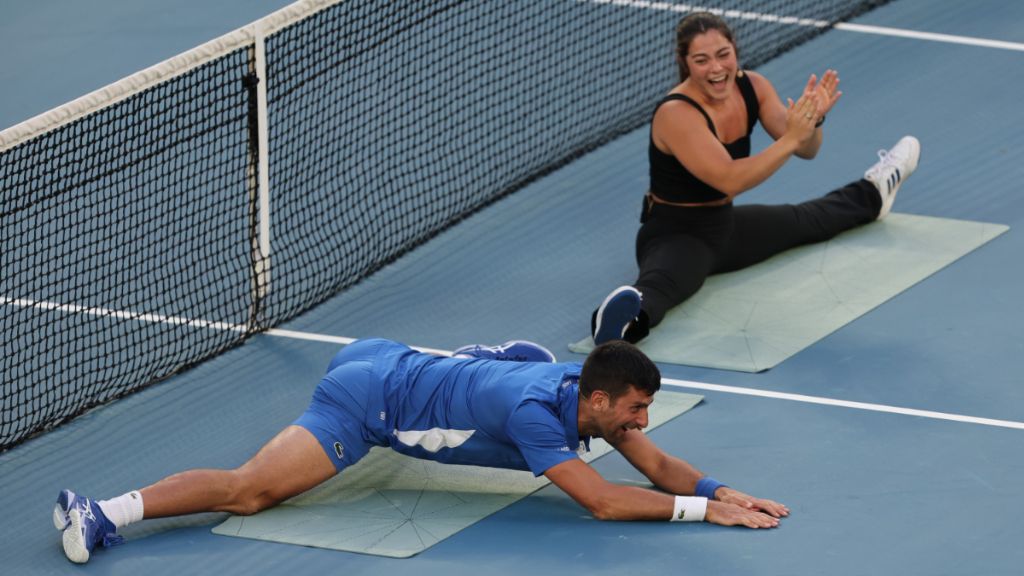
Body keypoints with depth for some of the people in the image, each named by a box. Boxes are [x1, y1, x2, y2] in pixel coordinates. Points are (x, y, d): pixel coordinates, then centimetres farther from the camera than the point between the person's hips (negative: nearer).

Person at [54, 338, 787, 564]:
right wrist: (701, 510, -29)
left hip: (388, 363, 10)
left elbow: (657, 463, 3)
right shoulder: (534, 411, -31)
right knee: (252, 489, -25)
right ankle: (103, 514, -31)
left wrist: (718, 489, -14)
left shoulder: (587, 388, -5)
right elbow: (602, 501, -33)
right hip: (365, 402, -10)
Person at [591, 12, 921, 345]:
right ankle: (626, 318, -75)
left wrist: (813, 120, -25)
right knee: (660, 284, -43)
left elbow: (805, 150, -3)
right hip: (676, 235, -8)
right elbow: (730, 180, -37)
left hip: (725, 225, 8)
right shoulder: (676, 114, -29)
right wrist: (790, 139, -40)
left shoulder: (752, 87, -7)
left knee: (807, 220, 32)